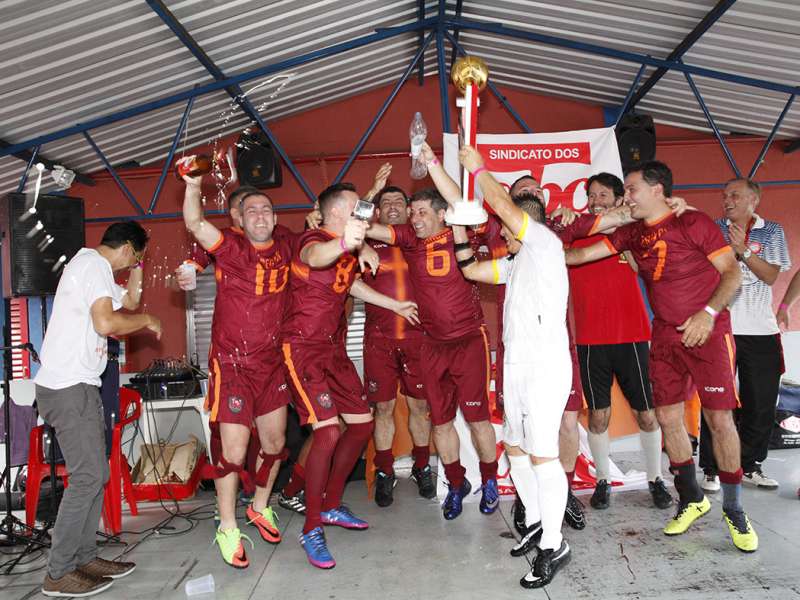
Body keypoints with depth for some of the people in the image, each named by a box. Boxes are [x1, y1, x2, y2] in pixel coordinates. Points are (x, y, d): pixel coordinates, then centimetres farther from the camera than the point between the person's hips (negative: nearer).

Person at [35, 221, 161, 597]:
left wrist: (134, 269, 19)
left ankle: (84, 557, 20)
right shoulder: (95, 264, -12)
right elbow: (106, 323, -25)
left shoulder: (93, 266, 21)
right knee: (88, 477, -8)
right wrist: (148, 320, -9)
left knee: (96, 474, 12)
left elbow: (129, 302, 28)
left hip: (78, 386, 11)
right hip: (69, 387, -11)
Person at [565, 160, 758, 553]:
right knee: (667, 417, 6)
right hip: (665, 337, 5)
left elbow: (732, 272, -9)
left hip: (707, 333, -5)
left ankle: (734, 510, 13)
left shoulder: (693, 222, -8)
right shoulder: (632, 233, 7)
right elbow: (582, 254, 6)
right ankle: (692, 498, 24)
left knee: (720, 419, -4)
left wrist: (708, 312, -21)